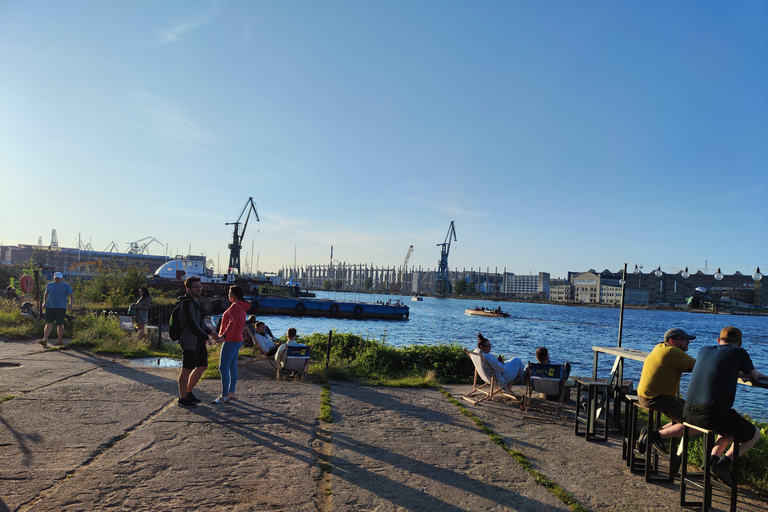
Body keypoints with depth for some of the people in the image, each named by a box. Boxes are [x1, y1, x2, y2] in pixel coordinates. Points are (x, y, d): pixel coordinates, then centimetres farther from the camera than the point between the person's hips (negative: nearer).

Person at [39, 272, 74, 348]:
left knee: (60, 324, 5)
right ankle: (45, 340, -12)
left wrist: (70, 304, -15)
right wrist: (44, 302, 17)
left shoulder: (66, 286, 2)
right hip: (49, 307, 3)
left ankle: (59, 340, 19)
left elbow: (71, 296, 0)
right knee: (48, 324, -6)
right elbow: (46, 294, 28)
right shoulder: (49, 285, 13)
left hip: (61, 308, -2)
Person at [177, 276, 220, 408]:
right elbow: (192, 324, -22)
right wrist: (207, 337, -16)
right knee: (187, 370, 0)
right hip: (189, 341, -10)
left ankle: (188, 392, 29)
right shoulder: (187, 303, -16)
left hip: (199, 341, 10)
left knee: (202, 366, 14)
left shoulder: (197, 301, 16)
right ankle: (182, 398, 12)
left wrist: (210, 332, 13)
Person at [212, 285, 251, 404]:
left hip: (231, 341, -11)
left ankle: (224, 396, -10)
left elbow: (232, 323, -29)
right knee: (232, 367, 14)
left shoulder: (235, 306, -15)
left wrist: (223, 336, -42)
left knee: (223, 368, -10)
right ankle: (231, 392, 21)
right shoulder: (242, 307, 16)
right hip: (237, 340, 11)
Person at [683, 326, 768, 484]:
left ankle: (713, 458, 16)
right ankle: (724, 464, 5)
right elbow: (753, 376, 18)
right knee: (754, 434, 22)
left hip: (688, 413, 6)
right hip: (713, 415, -6)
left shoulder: (704, 350, 15)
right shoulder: (739, 353, 1)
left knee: (732, 429, 34)